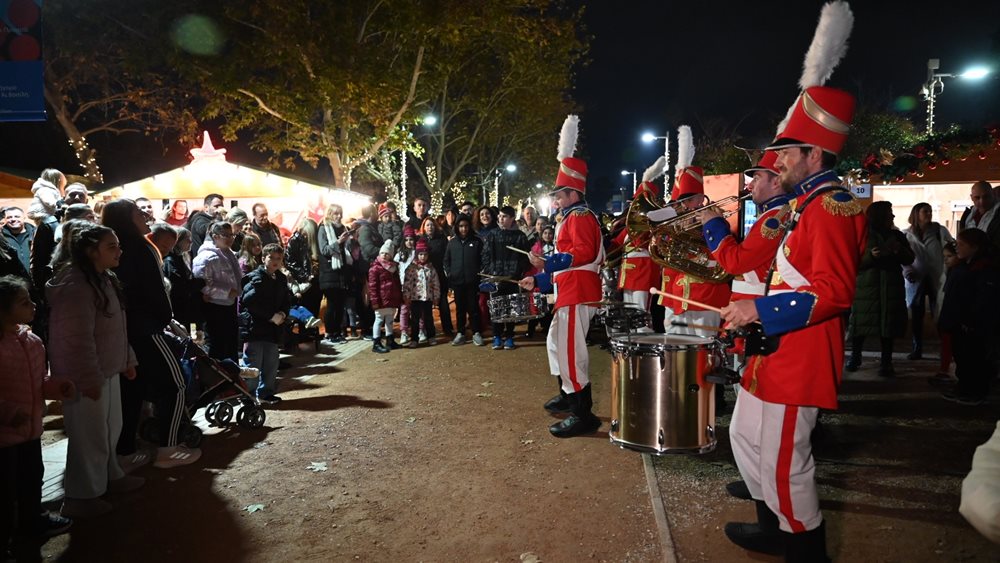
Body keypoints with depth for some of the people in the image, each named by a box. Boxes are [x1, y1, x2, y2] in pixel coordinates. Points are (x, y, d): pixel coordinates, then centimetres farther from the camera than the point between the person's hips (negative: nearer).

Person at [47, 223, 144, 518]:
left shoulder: (105, 278, 9)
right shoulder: (75, 286, -22)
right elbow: (78, 339, -25)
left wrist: (127, 359, 17)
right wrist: (90, 379, -23)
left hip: (107, 370, 9)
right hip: (85, 377, -9)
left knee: (110, 428, 21)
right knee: (89, 436, 3)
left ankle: (109, 476, 38)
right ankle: (81, 496, 18)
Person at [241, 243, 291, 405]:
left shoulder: (281, 279, 12)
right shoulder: (256, 278, -10)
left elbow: (286, 301, 18)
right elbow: (250, 301, -20)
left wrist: (282, 314, -4)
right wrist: (272, 316, -18)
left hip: (273, 327, 7)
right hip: (255, 326, -7)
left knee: (271, 362, 11)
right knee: (253, 362, -4)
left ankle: (266, 393, 24)